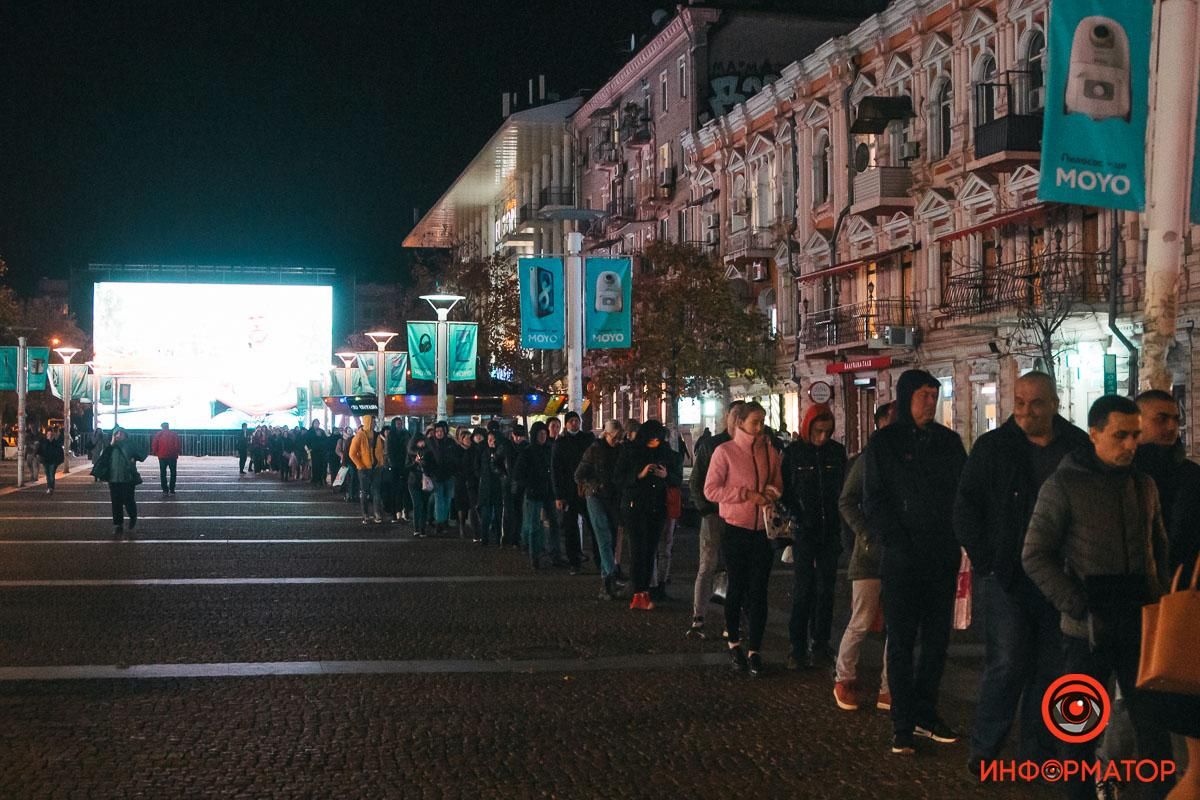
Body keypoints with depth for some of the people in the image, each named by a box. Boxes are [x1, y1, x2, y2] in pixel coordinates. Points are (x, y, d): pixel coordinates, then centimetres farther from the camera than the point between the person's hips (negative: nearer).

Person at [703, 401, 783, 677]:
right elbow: (710, 489, -9)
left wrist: (773, 494, -5)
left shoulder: (771, 452, 6)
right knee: (737, 588, 8)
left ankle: (754, 650, 7)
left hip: (763, 530, 3)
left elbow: (778, 486, 19)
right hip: (736, 530, -2)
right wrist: (747, 494, -15)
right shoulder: (725, 451, -5)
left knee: (759, 591, 1)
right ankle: (734, 643, 26)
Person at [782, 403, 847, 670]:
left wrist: (839, 523, 3)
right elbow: (785, 490, 0)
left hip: (830, 530, 3)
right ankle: (798, 648, 2)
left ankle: (821, 644, 15)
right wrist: (798, 519, -9)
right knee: (803, 590, -3)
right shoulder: (793, 452, -2)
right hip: (804, 532, -3)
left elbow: (843, 488, 10)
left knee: (826, 590, 7)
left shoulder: (837, 451, 5)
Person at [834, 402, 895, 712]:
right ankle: (844, 679, 17)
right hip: (870, 554, -3)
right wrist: (866, 533, -13)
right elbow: (846, 502, -1)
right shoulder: (867, 460, -2)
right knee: (862, 622, -2)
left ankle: (888, 690, 15)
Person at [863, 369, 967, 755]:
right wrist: (897, 543, -13)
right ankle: (903, 725, 3)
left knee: (937, 639, 8)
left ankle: (925, 714, 20)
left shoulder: (948, 441, 11)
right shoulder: (884, 443, 0)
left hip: (943, 558, 4)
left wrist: (959, 540, 0)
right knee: (902, 643, -1)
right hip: (903, 559, -4)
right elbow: (874, 501, -4)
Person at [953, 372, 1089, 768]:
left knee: (1050, 667, 8)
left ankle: (1038, 752, 20)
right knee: (1008, 661, -6)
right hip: (1007, 576, -2)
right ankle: (984, 747, 8)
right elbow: (965, 508, 1)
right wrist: (986, 561, -6)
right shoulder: (992, 447, 0)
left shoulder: (1079, 447, 4)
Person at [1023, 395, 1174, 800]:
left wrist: (1158, 599, 4)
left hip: (1141, 626, 4)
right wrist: (1079, 608, -15)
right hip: (1088, 630, -4)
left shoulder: (1144, 484, 8)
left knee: (1155, 722, 6)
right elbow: (1035, 556, -8)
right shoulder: (1063, 485, -7)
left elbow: (1159, 547, 19)